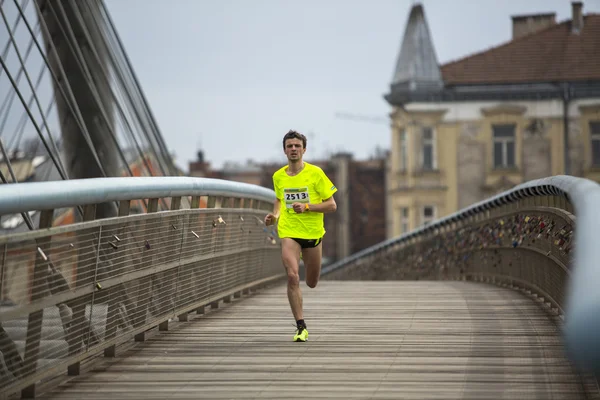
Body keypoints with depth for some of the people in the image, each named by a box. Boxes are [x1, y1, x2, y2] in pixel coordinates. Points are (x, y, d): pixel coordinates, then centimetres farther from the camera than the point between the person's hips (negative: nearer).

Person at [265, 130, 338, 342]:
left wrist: (307, 207, -18)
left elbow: (332, 205, -5)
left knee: (311, 283, 12)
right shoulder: (278, 176, 4)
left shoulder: (315, 173, -6)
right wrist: (275, 215, 4)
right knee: (292, 277, -20)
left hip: (313, 232, 0)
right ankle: (301, 327, -15)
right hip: (288, 232, 1)